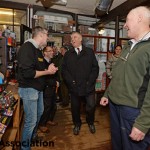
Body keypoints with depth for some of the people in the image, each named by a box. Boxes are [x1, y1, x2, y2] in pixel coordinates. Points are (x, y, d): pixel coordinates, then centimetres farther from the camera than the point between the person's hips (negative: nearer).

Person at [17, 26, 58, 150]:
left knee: (39, 112, 25)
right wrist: (47, 71, -18)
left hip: (38, 88, 11)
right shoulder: (27, 48, -20)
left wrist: (49, 69, -2)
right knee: (31, 120, -3)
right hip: (28, 89, -10)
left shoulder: (38, 49, 12)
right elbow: (27, 73, -29)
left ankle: (33, 135, 49)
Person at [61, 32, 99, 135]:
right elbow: (64, 70, 3)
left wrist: (90, 81, -9)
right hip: (74, 87, 2)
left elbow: (95, 68, 0)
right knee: (75, 108, 11)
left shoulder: (90, 52, 5)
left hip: (88, 86, -1)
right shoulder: (68, 54, 9)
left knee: (91, 106, -2)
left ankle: (91, 123, 29)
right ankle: (77, 124, 36)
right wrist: (71, 81, -9)